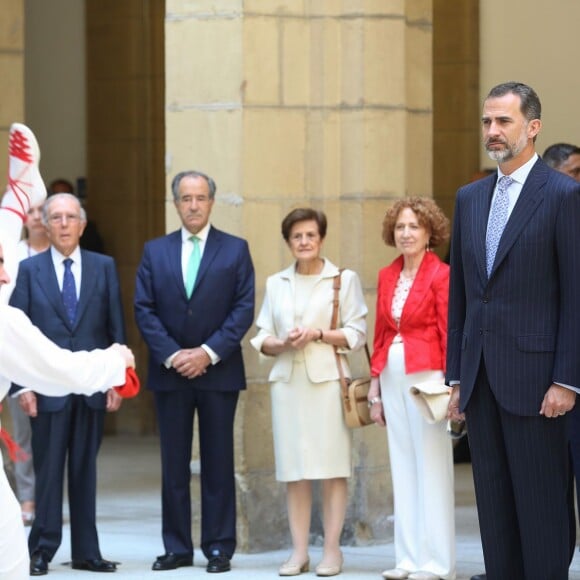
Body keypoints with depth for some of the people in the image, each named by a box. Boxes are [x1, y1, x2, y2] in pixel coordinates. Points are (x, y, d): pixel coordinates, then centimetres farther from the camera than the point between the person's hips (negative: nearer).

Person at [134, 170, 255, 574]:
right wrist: (172, 354, -10)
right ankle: (177, 547, 9)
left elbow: (244, 309, -3)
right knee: (174, 464, 4)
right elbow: (144, 309, 3)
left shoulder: (236, 250, 4)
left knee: (218, 463, 2)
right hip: (170, 371, 2)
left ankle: (219, 547, 6)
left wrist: (209, 352, -12)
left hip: (218, 370, -2)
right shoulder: (155, 251, 9)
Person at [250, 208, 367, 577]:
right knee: (294, 469, 1)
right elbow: (263, 339, 14)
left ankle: (332, 550, 0)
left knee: (332, 467, -4)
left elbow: (356, 335, 0)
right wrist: (282, 343, -7)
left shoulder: (345, 280, 4)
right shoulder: (276, 284, 15)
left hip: (327, 380, -3)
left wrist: (318, 334, -13)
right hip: (288, 381, 3)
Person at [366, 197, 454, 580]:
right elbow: (380, 332, 15)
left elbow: (450, 333, -9)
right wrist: (375, 386, 13)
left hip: (427, 376, -6)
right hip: (392, 376, 6)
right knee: (403, 468, 8)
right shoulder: (387, 276, 12)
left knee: (432, 467, -2)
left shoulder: (441, 275, -7)